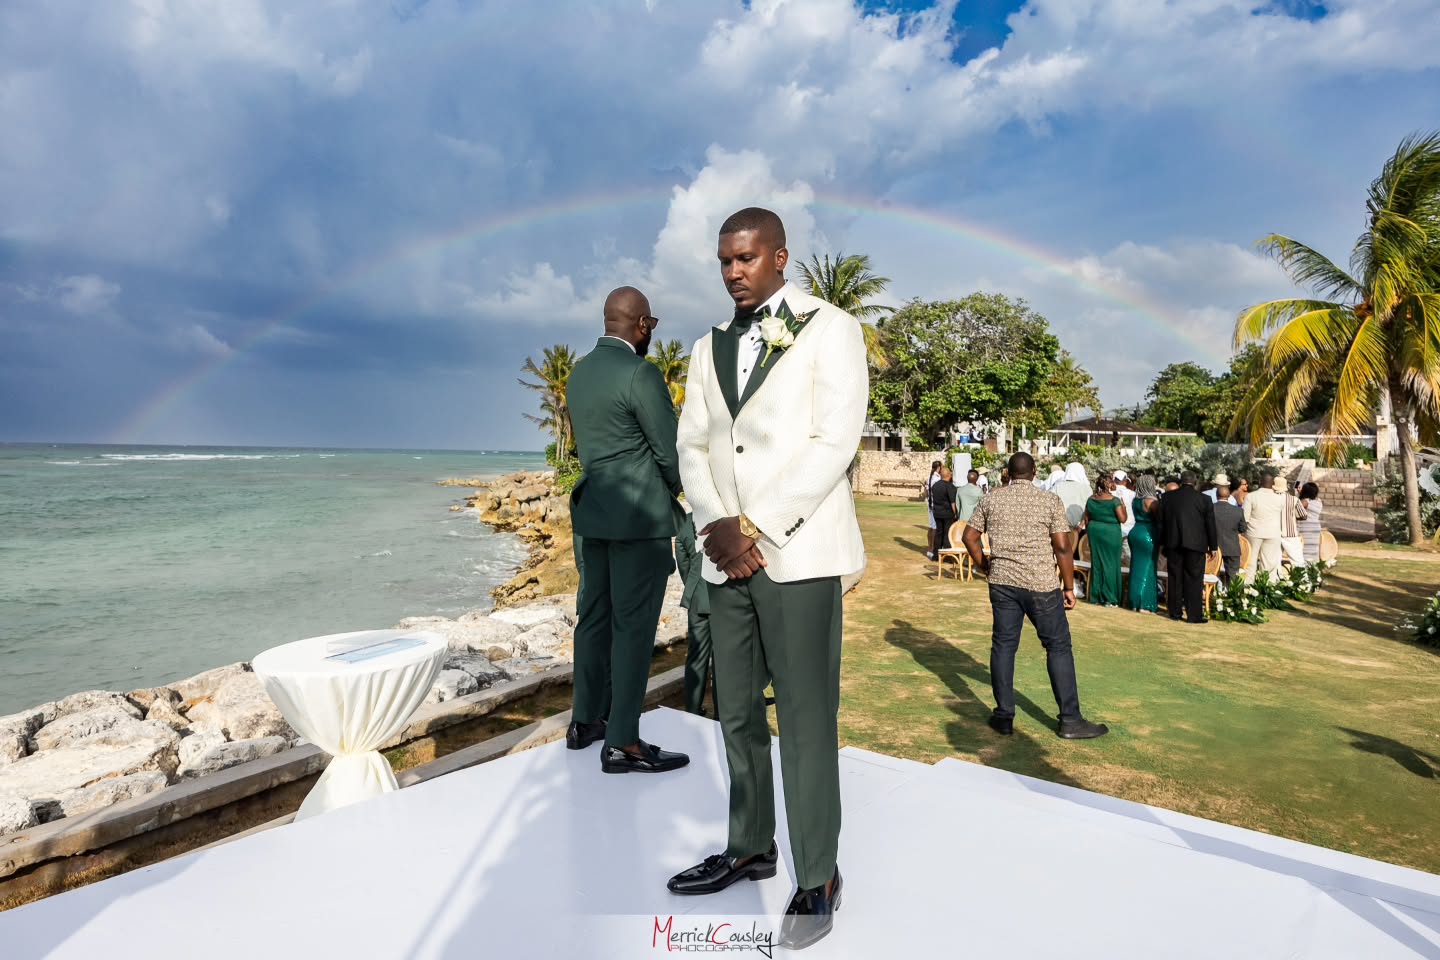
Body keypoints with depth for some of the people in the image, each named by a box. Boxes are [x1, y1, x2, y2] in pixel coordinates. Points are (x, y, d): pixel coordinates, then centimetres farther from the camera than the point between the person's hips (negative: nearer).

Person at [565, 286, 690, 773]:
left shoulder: (579, 371, 11)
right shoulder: (640, 372, -15)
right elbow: (669, 450, -12)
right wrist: (679, 492, 7)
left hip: (594, 510, 9)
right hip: (639, 514, -8)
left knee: (595, 615, 15)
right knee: (634, 624, -3)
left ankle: (585, 721, 26)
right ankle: (622, 743, 4)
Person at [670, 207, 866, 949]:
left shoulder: (830, 329, 1)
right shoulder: (709, 350, 17)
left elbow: (834, 442, -10)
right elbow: (692, 447, 10)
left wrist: (756, 525, -14)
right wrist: (718, 525, -8)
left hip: (797, 551, -5)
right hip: (728, 554, 6)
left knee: (805, 719, -1)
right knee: (736, 712, 12)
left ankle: (818, 877, 15)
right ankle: (750, 848, 28)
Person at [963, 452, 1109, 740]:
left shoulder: (991, 500, 4)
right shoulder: (1050, 501, -4)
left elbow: (969, 537, 5)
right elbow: (1062, 547, -7)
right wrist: (1069, 587, 0)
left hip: (1002, 582, 3)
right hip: (1041, 585, -3)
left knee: (1003, 646, 9)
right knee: (1058, 647, 8)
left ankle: (1004, 716, 15)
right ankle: (1070, 720, 13)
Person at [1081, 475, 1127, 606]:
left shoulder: (1091, 500, 3)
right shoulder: (1115, 500, -13)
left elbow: (1086, 519, 9)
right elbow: (1122, 519, -14)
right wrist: (1123, 507, 3)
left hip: (1094, 532, 5)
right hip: (1111, 533, -5)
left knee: (1096, 562, 12)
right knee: (1110, 564, 3)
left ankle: (1095, 596, 17)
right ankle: (1108, 598, 5)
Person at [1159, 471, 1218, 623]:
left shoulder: (1167, 497, 2)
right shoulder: (1204, 499, -5)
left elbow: (1161, 522, 6)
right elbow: (1210, 524, 0)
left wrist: (1163, 542, 15)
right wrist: (1213, 546, 9)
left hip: (1173, 544, 2)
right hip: (1196, 544, -2)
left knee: (1175, 579, 10)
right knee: (1194, 581, 1)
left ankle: (1175, 612, 16)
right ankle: (1194, 615, 2)